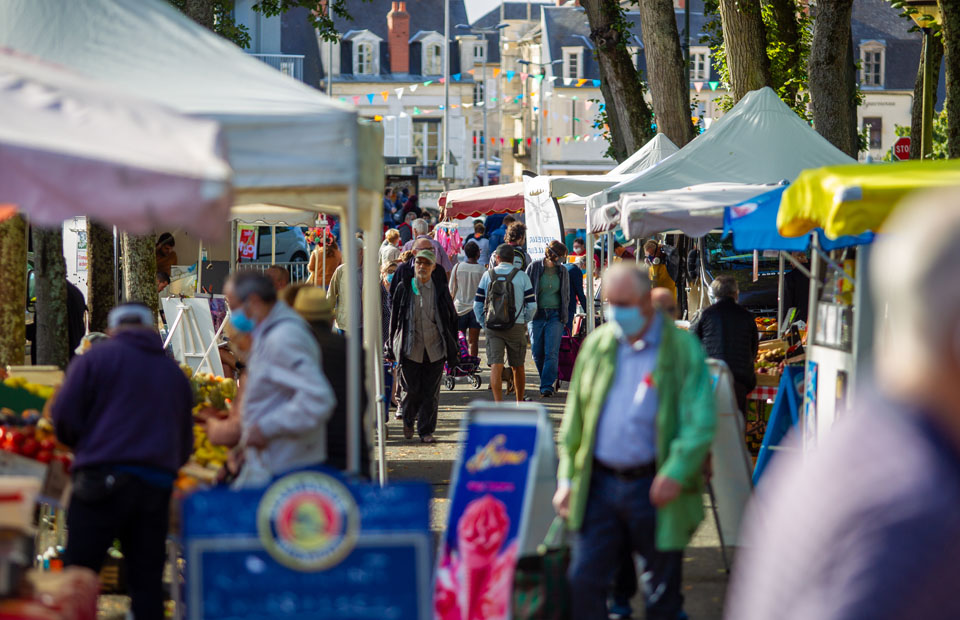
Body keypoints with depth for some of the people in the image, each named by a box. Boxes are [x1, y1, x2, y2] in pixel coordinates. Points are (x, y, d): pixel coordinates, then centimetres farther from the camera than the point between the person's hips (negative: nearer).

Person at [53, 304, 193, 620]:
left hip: (103, 480, -4)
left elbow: (63, 416, -2)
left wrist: (83, 446, 16)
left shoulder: (97, 357, 4)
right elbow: (185, 445, 18)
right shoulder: (174, 373, 18)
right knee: (147, 583, 7)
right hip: (157, 487, 4)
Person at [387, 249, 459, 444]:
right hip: (410, 348, -1)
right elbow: (394, 317, 7)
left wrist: (453, 348, 8)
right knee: (411, 389, -1)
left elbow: (452, 318, 11)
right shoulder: (404, 288, 3)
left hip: (435, 348, 1)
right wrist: (392, 346, 5)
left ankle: (426, 431, 9)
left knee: (431, 392, 1)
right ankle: (408, 419, 27)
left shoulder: (440, 290, 5)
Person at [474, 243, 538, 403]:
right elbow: (532, 306, -2)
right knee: (517, 367, 13)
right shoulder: (522, 276, 0)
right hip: (516, 327, 0)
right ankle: (520, 402, 26)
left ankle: (498, 403, -17)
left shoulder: (488, 275, 4)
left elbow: (477, 305, 4)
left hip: (492, 328, 0)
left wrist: (484, 324, 14)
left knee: (496, 366, -5)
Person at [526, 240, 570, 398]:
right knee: (538, 353, 3)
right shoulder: (534, 268, -3)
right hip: (537, 315, -1)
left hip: (555, 315, 1)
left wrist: (564, 316, 11)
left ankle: (547, 386, -8)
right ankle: (549, 379, 23)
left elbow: (566, 295, 16)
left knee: (551, 353, -9)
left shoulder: (562, 271, 6)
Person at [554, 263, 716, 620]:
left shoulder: (682, 349, -3)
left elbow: (701, 421, -10)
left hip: (654, 487, -4)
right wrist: (567, 477, 8)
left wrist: (676, 473, -22)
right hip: (600, 484, 4)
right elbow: (575, 418, 15)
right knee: (583, 580, -1)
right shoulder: (597, 345, 10)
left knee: (662, 591, 6)